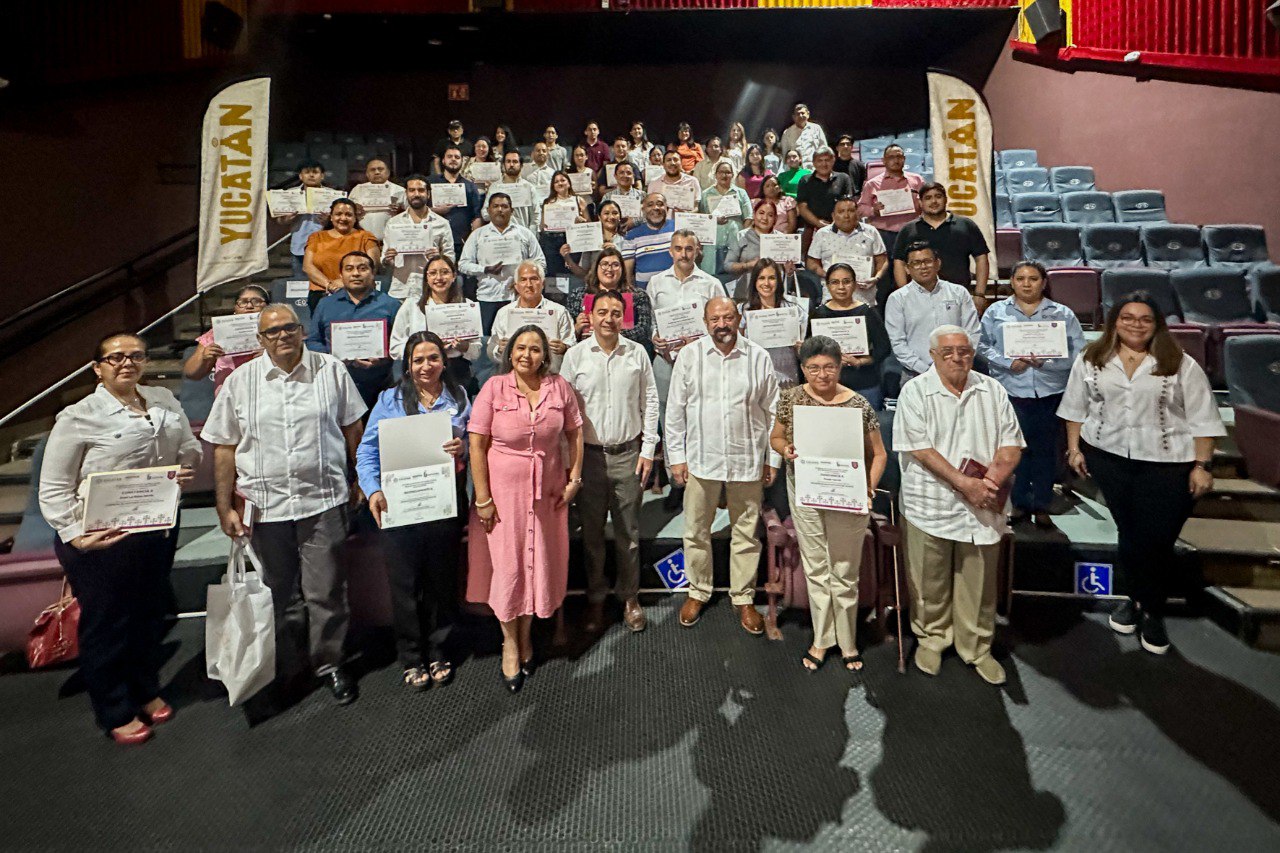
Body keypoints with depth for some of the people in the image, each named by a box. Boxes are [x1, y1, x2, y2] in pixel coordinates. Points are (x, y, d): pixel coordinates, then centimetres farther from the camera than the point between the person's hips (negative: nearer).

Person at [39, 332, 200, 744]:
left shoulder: (164, 400, 2)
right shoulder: (78, 418, -13)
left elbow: (189, 446, 14)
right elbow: (53, 489, -10)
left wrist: (187, 467, -7)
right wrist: (75, 535, -21)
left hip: (159, 528, 5)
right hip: (102, 540, -5)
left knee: (151, 612, 21)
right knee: (107, 623, 11)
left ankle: (146, 690, 44)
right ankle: (115, 713, 32)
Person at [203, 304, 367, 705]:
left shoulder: (332, 371, 1)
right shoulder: (240, 382, 2)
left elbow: (353, 429, 8)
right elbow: (224, 448, 4)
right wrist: (225, 508, 1)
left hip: (323, 501, -1)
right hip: (265, 505, 1)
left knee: (326, 592, 6)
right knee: (275, 595, 15)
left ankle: (330, 663, 27)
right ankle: (270, 670, 37)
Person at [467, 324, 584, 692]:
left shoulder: (559, 387, -1)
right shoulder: (494, 388, -8)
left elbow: (575, 433, 8)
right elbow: (477, 444, -9)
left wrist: (574, 477, 2)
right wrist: (482, 497, -11)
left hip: (548, 490, 3)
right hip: (503, 488, -2)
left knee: (540, 562, 12)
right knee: (507, 564, 5)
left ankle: (526, 632, 36)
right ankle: (510, 642, 28)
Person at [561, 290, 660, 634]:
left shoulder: (637, 353, 1)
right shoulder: (576, 355, -1)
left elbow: (650, 403, 5)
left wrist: (648, 450, 2)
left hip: (628, 453, 0)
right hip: (589, 454, 0)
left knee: (628, 532, 10)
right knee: (592, 532, 10)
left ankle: (630, 596, 27)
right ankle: (595, 598, 27)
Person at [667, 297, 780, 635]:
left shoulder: (759, 358, 0)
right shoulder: (690, 356, 0)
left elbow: (772, 412, 5)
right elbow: (675, 410, 2)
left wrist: (772, 459, 3)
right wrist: (676, 457, -1)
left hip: (747, 461, 0)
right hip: (701, 458, 0)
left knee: (746, 532, 10)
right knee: (696, 530, 10)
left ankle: (743, 598, 26)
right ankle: (698, 592, 30)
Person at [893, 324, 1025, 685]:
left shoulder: (992, 390, 8)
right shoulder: (915, 392, -4)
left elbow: (1011, 443, 6)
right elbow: (920, 449, -12)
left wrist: (993, 478, -12)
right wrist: (964, 484, -17)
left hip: (982, 507, 3)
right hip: (930, 504, -3)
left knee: (979, 582, 12)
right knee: (929, 581, 9)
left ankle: (977, 648, 30)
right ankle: (931, 638, 31)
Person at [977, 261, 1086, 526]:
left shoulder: (1063, 314, 8)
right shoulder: (996, 312, 8)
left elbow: (1077, 353, 2)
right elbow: (983, 345, 2)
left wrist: (1045, 362, -13)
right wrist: (1008, 363, -12)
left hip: (1050, 392, 1)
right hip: (1010, 391, 0)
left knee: (1045, 449, 6)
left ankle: (1041, 505, 18)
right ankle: (1019, 502, 18)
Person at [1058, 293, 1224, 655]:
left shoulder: (1181, 365, -2)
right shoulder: (1091, 360, 4)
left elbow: (1202, 419, -1)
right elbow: (1075, 408, 9)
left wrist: (1202, 465, -5)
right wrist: (1074, 447, 5)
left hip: (1167, 463, -1)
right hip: (1109, 457, 2)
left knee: (1157, 541, 1)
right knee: (1129, 533, 12)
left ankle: (1152, 611, 22)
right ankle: (1137, 598, 32)